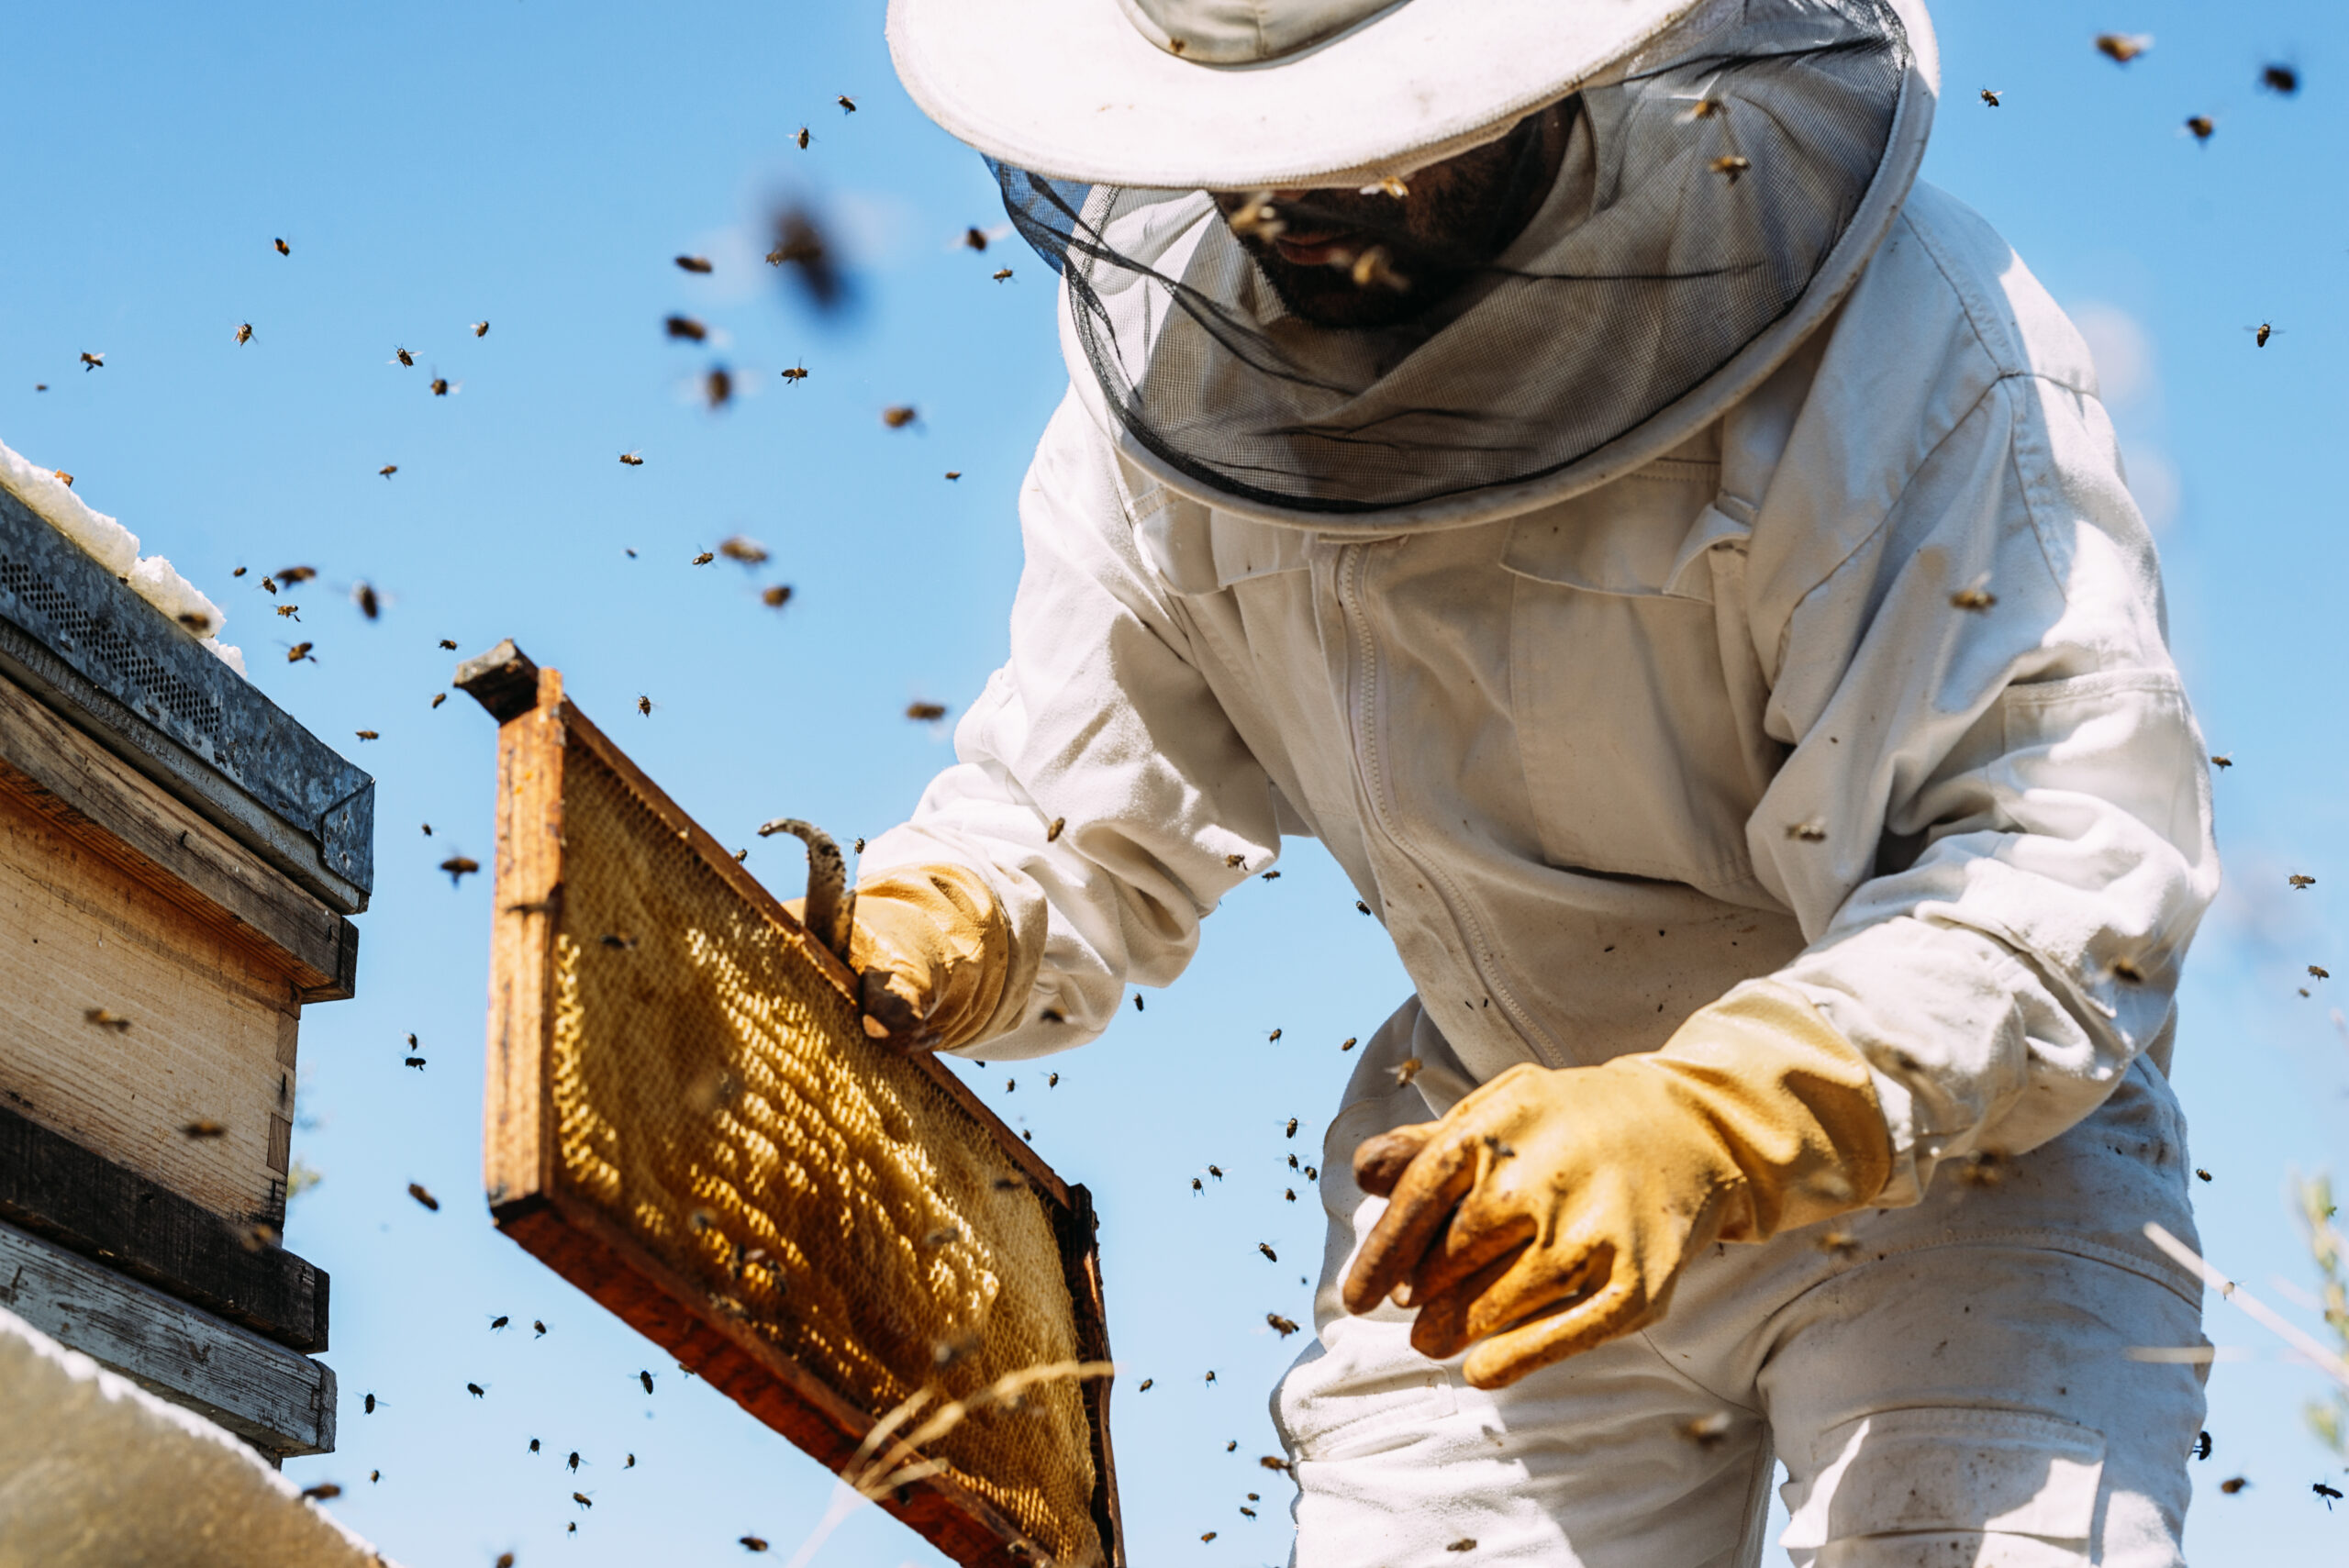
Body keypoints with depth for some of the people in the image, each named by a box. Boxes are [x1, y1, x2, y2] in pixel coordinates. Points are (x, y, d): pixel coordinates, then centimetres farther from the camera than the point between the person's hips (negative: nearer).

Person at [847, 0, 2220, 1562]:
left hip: (1956, 1153, -4)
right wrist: (921, 933, -18)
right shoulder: (1177, 351, -6)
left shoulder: (1883, 323, -23)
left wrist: (1710, 1123, -43)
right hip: (1504, 1164, 4)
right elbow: (1085, 815, 4)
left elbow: (2082, 839, -30)